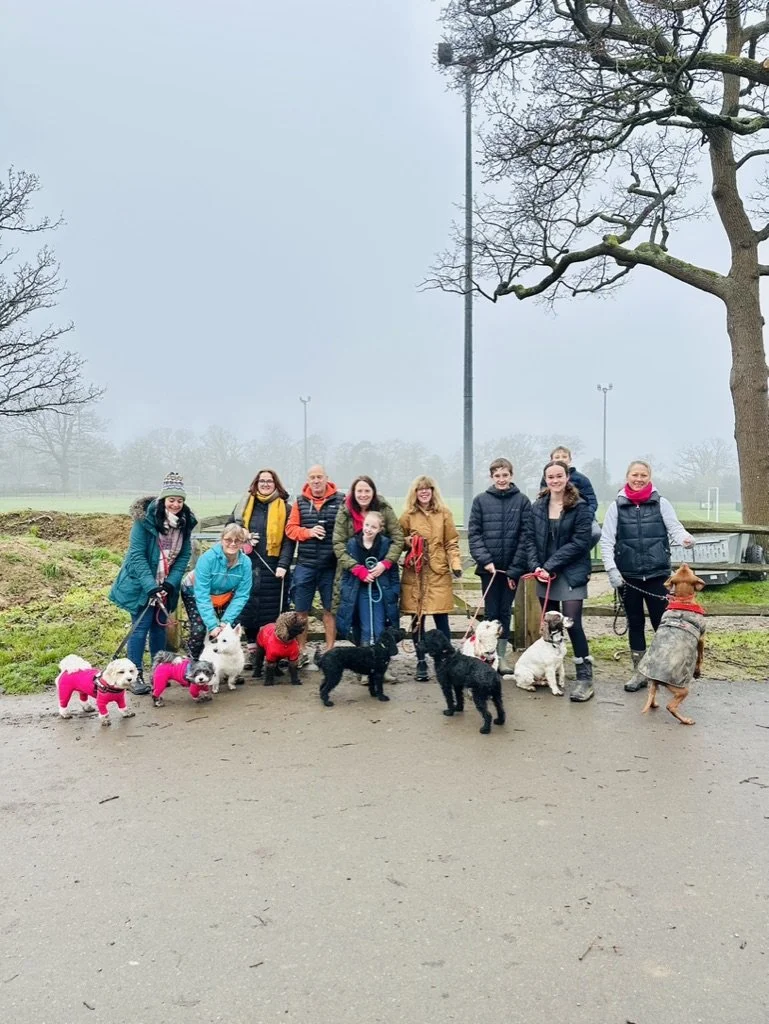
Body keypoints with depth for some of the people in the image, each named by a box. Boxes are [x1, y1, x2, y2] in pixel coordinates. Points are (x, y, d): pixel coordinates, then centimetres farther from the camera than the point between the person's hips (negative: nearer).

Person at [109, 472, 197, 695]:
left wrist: (171, 582, -13)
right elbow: (137, 555, -19)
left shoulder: (185, 522, -3)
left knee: (160, 626, 12)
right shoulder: (145, 519, -18)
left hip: (167, 584, 5)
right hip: (141, 584, -5)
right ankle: (136, 675, 5)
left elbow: (185, 555, -1)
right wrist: (150, 585, -26)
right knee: (141, 627, -4)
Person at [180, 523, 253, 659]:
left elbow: (241, 595, -21)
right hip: (195, 593, -3)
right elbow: (202, 595, -36)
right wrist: (212, 625, -39)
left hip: (224, 597, 4)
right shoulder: (208, 558, -35)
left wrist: (226, 621, -30)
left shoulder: (245, 562, -24)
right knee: (199, 629, -17)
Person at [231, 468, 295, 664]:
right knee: (248, 608, 5)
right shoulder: (244, 505, 11)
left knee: (273, 610, 0)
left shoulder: (285, 508, 4)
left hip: (273, 567, -2)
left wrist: (283, 564, -13)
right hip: (248, 566, 2)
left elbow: (289, 539, -3)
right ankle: (251, 648, 16)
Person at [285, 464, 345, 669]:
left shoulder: (339, 501, -2)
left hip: (331, 565, -2)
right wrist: (308, 532, -13)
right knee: (301, 610, 7)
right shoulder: (300, 501, 7)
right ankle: (301, 654, 18)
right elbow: (290, 528, 5)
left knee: (330, 609, 8)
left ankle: (329, 653, 19)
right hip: (305, 565, 2)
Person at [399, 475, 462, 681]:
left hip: (439, 573, -1)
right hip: (414, 575, 1)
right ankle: (421, 662, 15)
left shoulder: (444, 513, 7)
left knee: (441, 620, -2)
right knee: (417, 621, 3)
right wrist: (408, 541, -7)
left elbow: (451, 543, 7)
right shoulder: (407, 516, 8)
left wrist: (456, 563, -7)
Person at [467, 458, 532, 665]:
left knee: (505, 613, 9)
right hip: (489, 568, 0)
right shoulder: (481, 500, 1)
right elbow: (474, 533, -1)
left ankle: (501, 658, 18)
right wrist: (485, 560, -13)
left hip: (512, 568, 0)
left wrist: (515, 569, -10)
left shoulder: (522, 501, 0)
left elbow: (525, 537, -4)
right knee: (491, 613, 4)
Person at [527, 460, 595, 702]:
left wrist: (550, 565, -15)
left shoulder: (580, 507, -7)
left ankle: (584, 676, -3)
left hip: (571, 573, -5)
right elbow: (531, 539, 7)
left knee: (572, 622, -10)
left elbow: (580, 542, -12)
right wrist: (536, 566, -9)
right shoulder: (538, 506, 8)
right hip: (544, 573, 5)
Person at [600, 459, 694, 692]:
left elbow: (675, 528, -6)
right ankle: (639, 672, 23)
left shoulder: (661, 503, 1)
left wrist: (685, 538, -29)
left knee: (662, 622, 1)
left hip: (658, 573, -1)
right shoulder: (617, 506, 2)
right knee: (635, 623, 11)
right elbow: (606, 541, 1)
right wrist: (611, 569, -8)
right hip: (628, 575, 1)